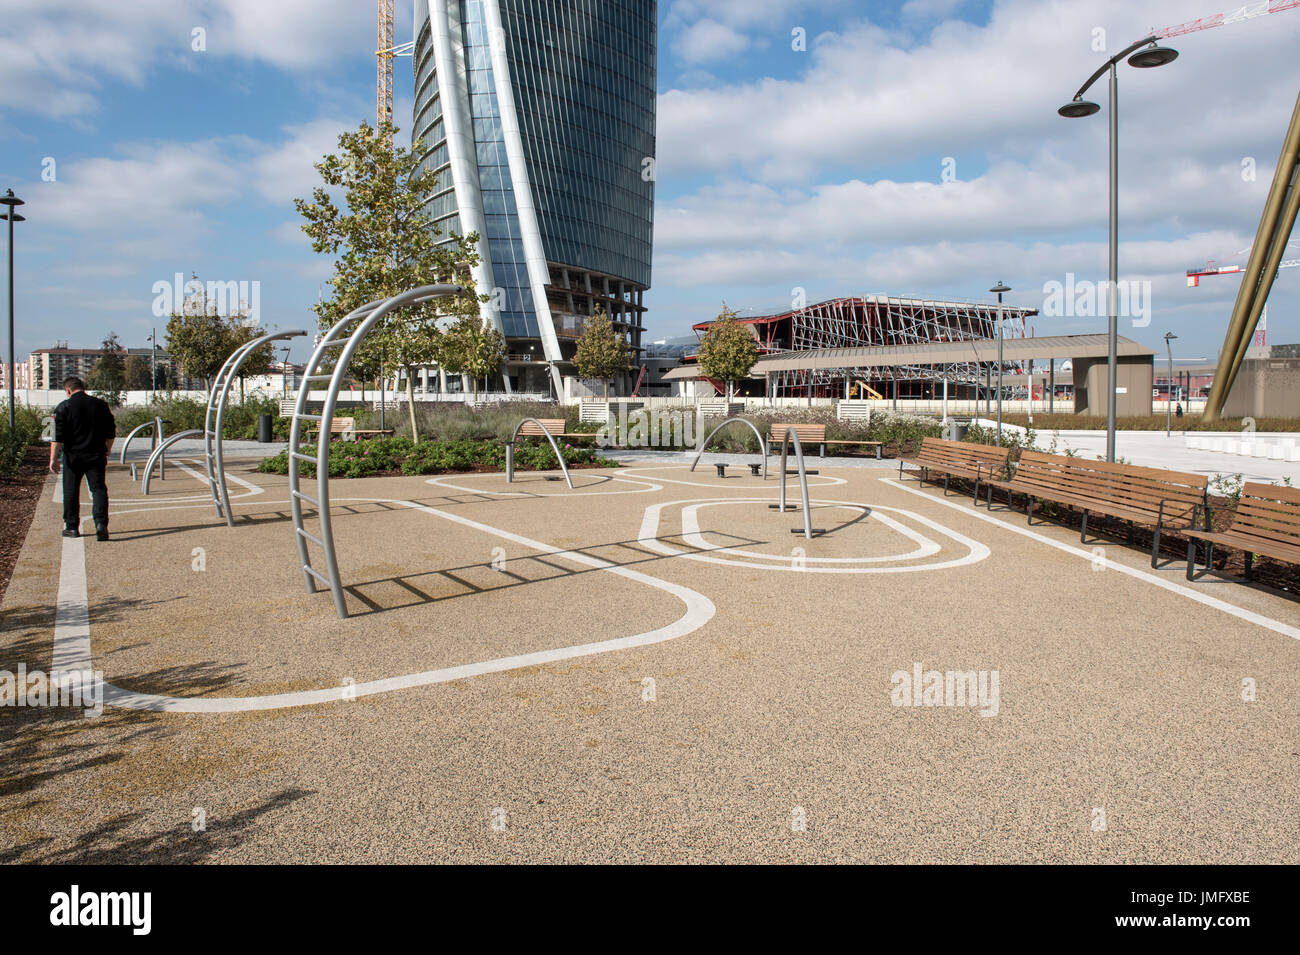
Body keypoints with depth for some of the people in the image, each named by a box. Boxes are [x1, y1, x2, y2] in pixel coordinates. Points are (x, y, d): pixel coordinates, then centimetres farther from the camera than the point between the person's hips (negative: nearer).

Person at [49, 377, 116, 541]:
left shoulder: (63, 407, -6)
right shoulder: (100, 404, 3)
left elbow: (57, 436, -10)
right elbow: (110, 433, 9)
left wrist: (53, 459, -7)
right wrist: (106, 453, 19)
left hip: (73, 456, -2)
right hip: (96, 456, 2)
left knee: (71, 492, 10)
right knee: (98, 489, 1)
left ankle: (72, 527, 17)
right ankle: (101, 523, -15)